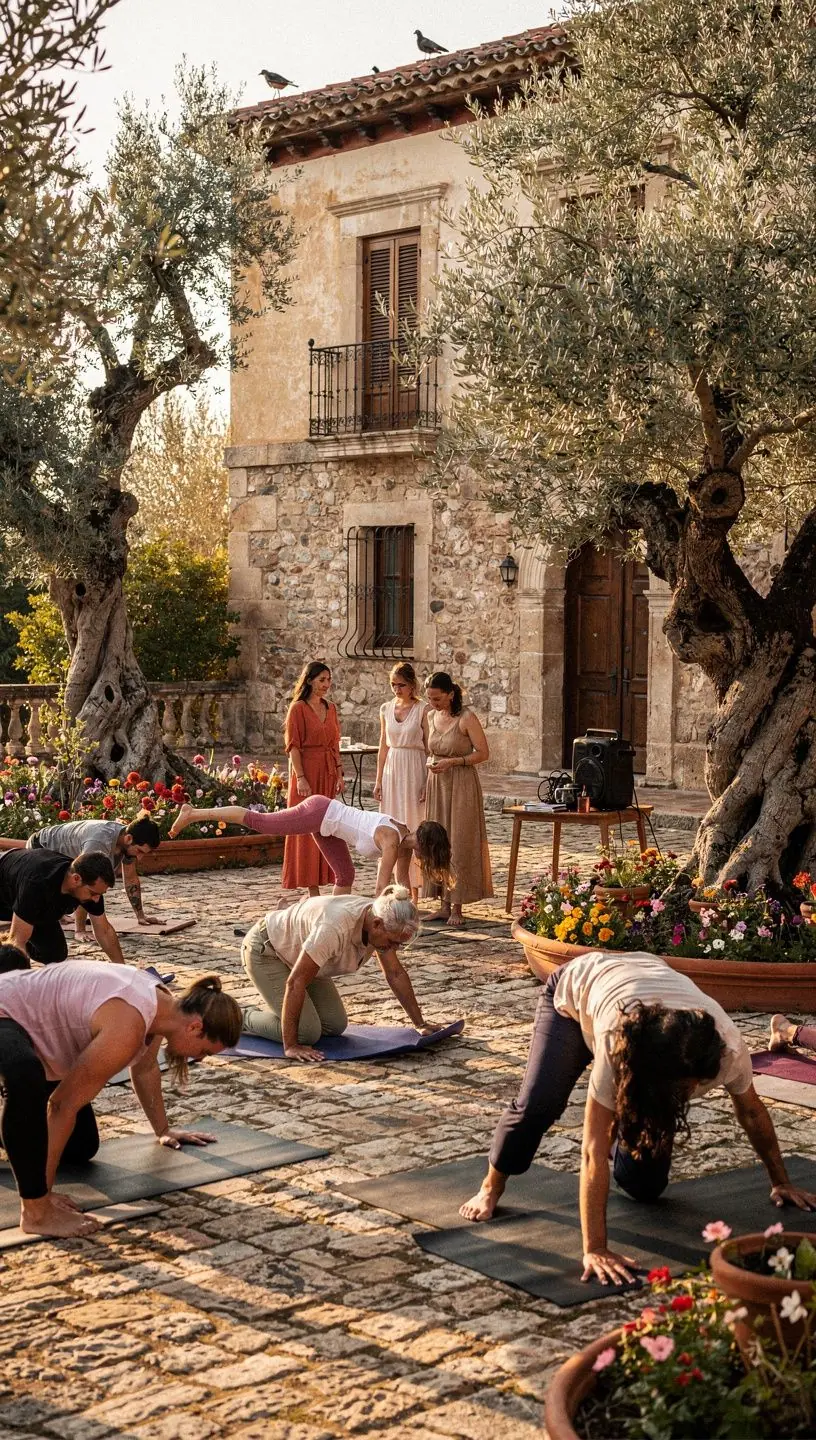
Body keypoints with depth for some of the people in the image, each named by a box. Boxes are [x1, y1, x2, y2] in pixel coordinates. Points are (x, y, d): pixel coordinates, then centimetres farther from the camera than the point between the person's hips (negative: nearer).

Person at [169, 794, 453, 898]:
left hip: (327, 819, 9)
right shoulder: (392, 841, -22)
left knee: (345, 874, 10)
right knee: (260, 821, -6)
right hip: (320, 813, -9)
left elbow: (401, 882, 13)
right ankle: (194, 813, -1)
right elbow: (382, 887, -23)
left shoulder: (406, 840, 3)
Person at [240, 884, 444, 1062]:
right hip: (264, 951, -8)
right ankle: (242, 1018, 4)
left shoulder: (381, 921, -16)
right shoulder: (336, 928, -40)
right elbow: (295, 983, -36)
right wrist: (290, 1046, -34)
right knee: (307, 1032, -18)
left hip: (296, 955, 8)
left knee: (335, 1025, 0)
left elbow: (395, 974, -3)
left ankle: (267, 1010, 19)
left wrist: (421, 1024, -3)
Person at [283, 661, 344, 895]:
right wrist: (300, 778, -18)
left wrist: (339, 774, 10)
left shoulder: (330, 708, 13)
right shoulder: (298, 708, -7)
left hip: (328, 774, 7)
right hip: (307, 772, -6)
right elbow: (293, 746, -11)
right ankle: (310, 887, -1)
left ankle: (320, 880, 14)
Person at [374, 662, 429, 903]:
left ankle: (414, 890, 3)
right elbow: (383, 747, 13)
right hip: (391, 771, 5)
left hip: (414, 772, -5)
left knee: (413, 827, -2)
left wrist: (428, 783, -11)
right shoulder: (386, 709, 8)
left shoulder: (422, 710, -6)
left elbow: (430, 748, -6)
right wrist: (378, 780, 9)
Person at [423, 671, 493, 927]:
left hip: (461, 784, -6)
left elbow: (483, 753, -10)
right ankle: (445, 904, 12)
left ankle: (457, 907, 3)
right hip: (437, 784, 6)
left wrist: (452, 762, -18)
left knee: (460, 844, -3)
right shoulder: (432, 716, 7)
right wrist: (431, 763, 4)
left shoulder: (466, 718, -12)